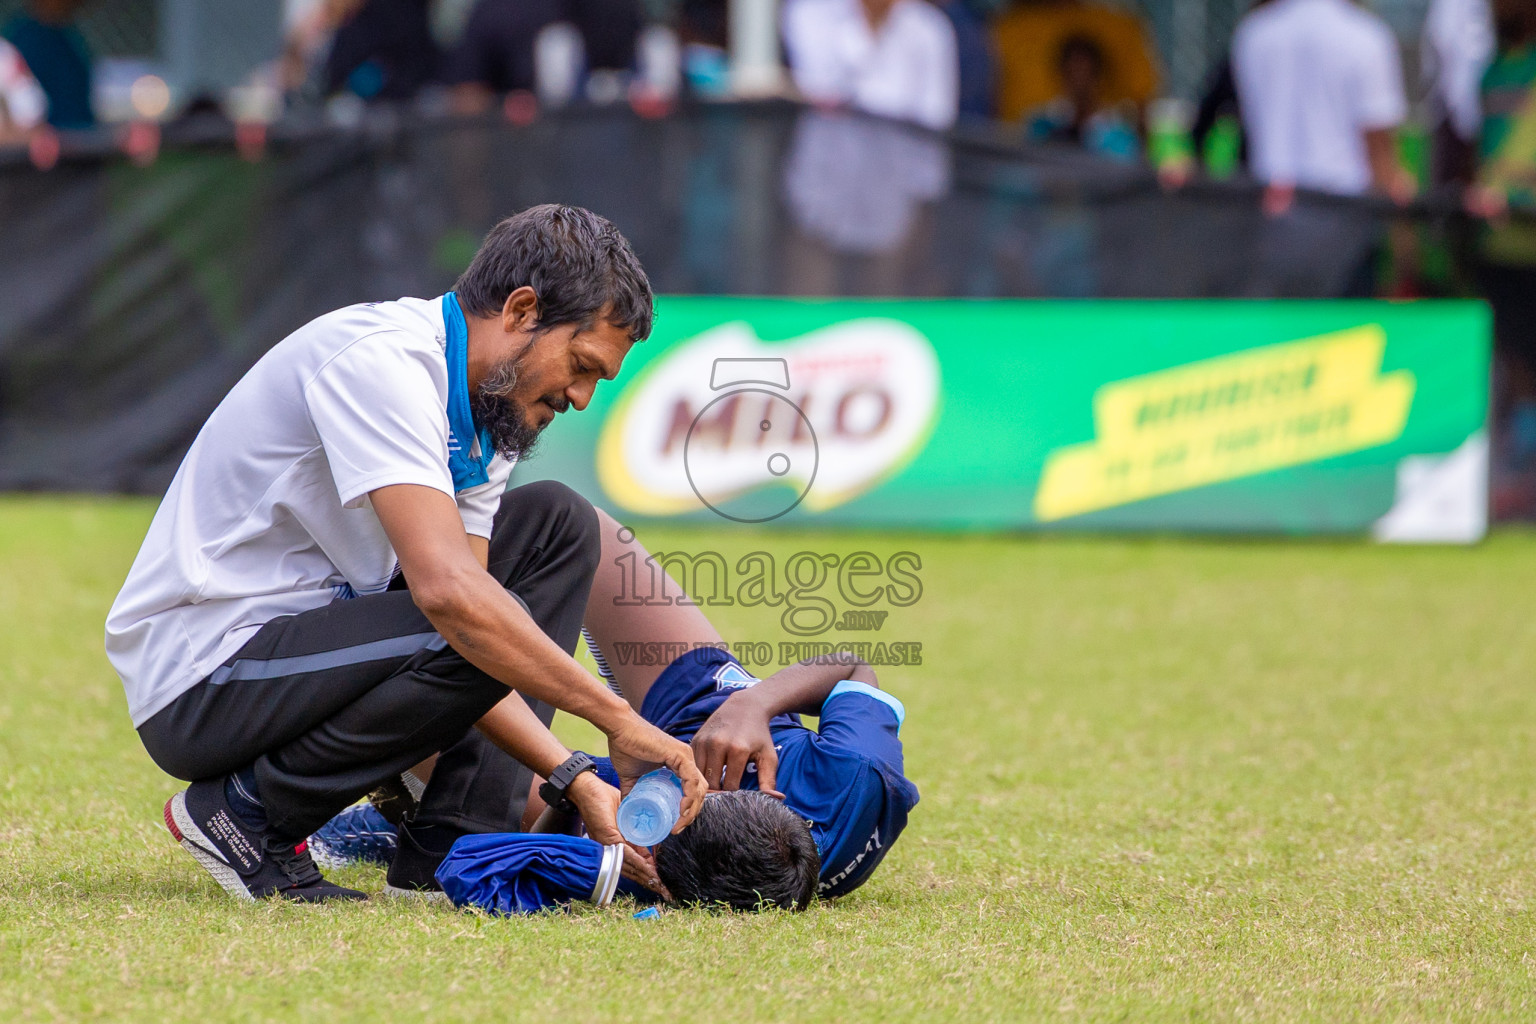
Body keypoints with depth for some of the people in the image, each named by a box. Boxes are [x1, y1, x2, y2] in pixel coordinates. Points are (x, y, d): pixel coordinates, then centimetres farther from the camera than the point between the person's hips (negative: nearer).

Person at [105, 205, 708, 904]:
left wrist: (572, 776, -8)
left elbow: (456, 662, 5)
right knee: (487, 632, -29)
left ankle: (455, 849, 0)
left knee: (556, 525, 9)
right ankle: (246, 810, -9)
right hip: (198, 686, -10)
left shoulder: (484, 418, 9)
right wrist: (620, 722, -28)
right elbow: (447, 591, -32)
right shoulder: (379, 358, -21)